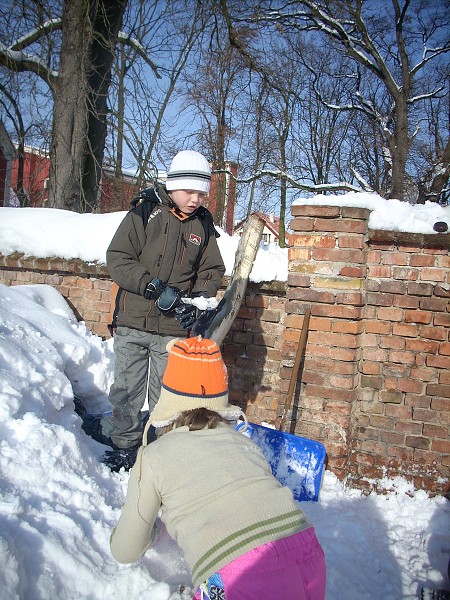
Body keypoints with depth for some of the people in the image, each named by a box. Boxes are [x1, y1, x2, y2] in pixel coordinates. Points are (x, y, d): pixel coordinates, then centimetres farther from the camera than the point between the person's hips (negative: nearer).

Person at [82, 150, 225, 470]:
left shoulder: (203, 225, 5)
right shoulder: (145, 213, -4)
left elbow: (212, 272, 10)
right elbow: (117, 258, -10)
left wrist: (198, 300, -10)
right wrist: (155, 289, -20)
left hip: (175, 329, 1)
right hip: (133, 323, -1)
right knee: (127, 388, 9)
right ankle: (125, 446, 27)